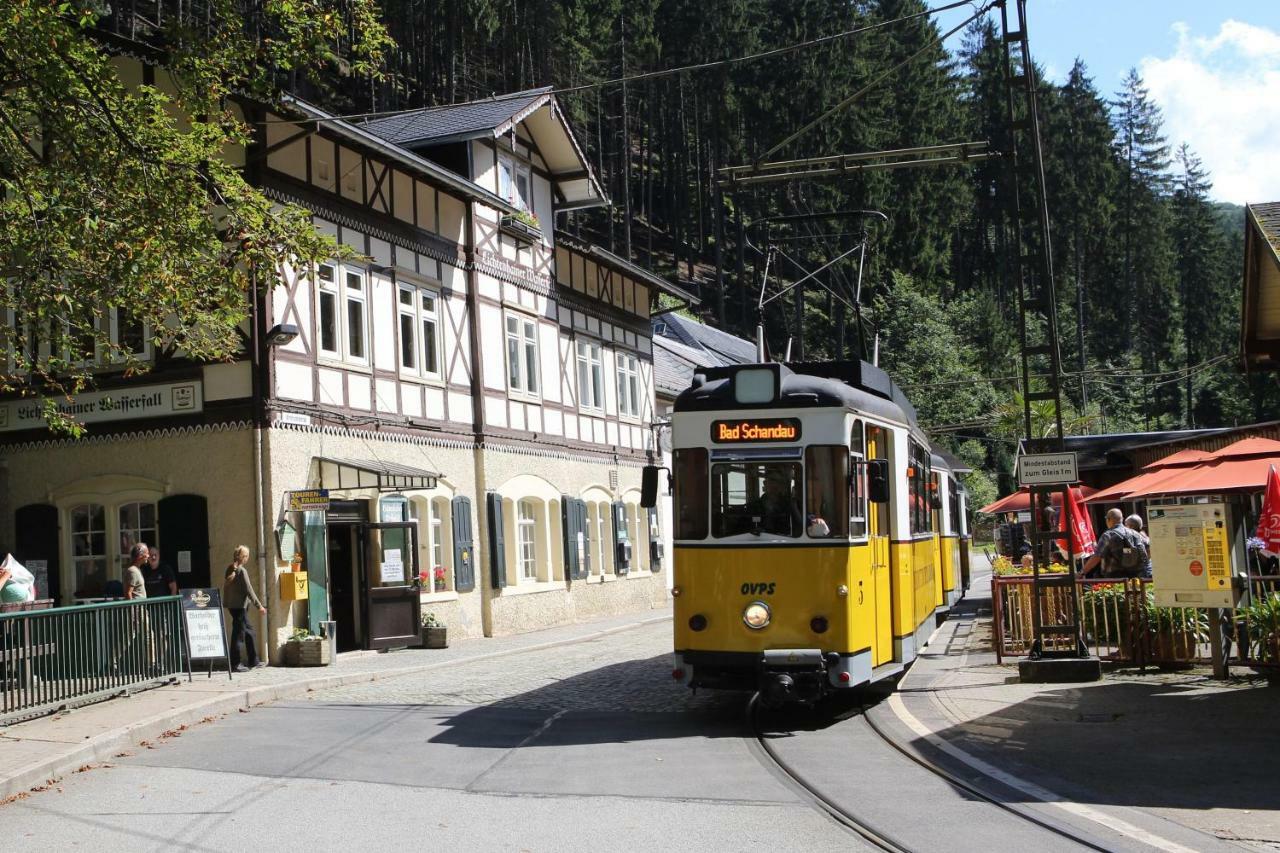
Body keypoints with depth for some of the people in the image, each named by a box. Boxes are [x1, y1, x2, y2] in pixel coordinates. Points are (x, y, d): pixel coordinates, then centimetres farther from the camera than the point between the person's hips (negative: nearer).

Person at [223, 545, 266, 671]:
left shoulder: (230, 569, 9)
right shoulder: (242, 571, -14)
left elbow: (225, 586, 14)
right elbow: (248, 590, -15)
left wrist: (225, 603, 20)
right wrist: (259, 606, -9)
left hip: (231, 605, 9)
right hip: (238, 606, -9)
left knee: (249, 631, 15)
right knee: (238, 634, -4)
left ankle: (254, 661, 20)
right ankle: (235, 664, -1)